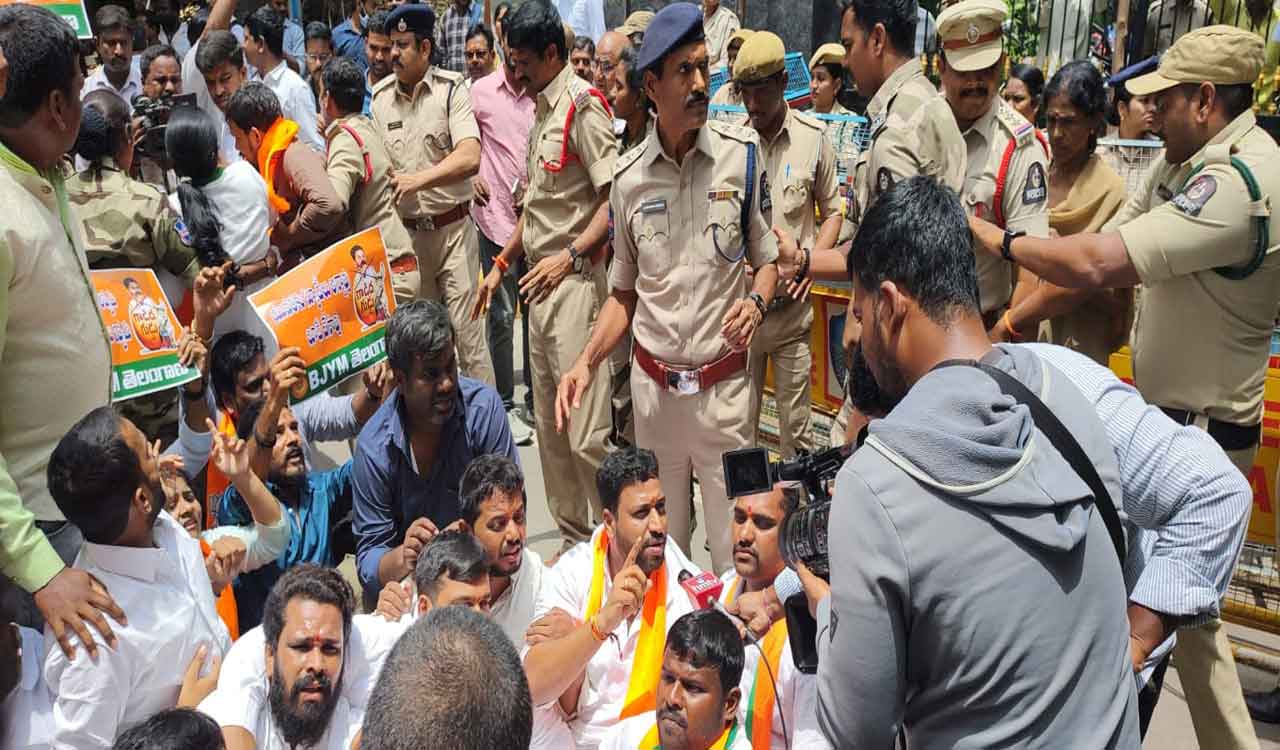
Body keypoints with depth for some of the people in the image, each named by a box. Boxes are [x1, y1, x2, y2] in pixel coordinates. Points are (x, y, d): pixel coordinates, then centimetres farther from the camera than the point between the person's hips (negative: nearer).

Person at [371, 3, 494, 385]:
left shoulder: (451, 89, -7)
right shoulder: (379, 97, 4)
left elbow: (470, 157, -18)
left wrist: (418, 179, -24)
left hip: (453, 227, -4)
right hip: (405, 231, 4)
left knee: (466, 328, -2)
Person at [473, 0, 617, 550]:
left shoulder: (583, 105, -10)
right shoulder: (542, 110, 19)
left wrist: (571, 256, -23)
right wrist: (502, 263, 23)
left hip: (576, 280, -10)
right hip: (541, 282, 10)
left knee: (584, 431, -9)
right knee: (549, 427, 14)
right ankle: (573, 537, 25)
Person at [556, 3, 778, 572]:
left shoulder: (741, 152, -5)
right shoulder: (627, 177, 0)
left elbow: (767, 257, 5)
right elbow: (624, 292, 10)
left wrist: (756, 303, -17)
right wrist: (586, 364, -3)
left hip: (723, 384, -2)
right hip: (652, 384, 2)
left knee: (734, 553, 5)